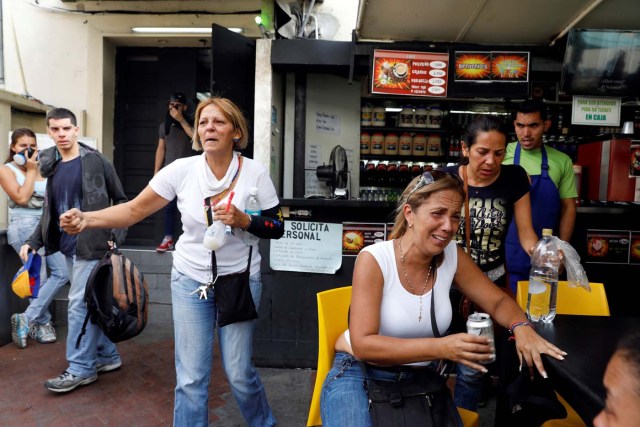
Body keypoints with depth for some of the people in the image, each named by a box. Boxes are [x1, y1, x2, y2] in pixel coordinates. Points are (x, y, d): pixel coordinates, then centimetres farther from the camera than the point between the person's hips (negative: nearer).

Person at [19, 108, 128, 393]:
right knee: (89, 304, 12)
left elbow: (121, 201, -4)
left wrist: (115, 236, -12)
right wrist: (33, 241, 7)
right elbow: (50, 212, 17)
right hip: (68, 248, 7)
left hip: (91, 245, -7)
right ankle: (107, 356, 25)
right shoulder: (51, 166, 12)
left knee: (79, 304, -4)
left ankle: (80, 368, 8)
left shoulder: (96, 161, -7)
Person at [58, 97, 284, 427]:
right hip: (190, 281, 1)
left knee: (239, 373, 8)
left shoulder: (255, 173, -11)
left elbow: (277, 228, -4)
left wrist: (242, 220, -22)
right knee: (190, 378, 6)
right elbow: (134, 210, -7)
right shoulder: (182, 169, -9)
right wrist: (86, 219, -22)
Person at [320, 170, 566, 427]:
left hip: (421, 379, 5)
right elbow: (363, 344, -24)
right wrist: (439, 348, -34)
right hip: (359, 375, -4)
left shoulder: (452, 256, -5)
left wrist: (521, 327, -18)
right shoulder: (373, 260, -20)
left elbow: (498, 301, 5)